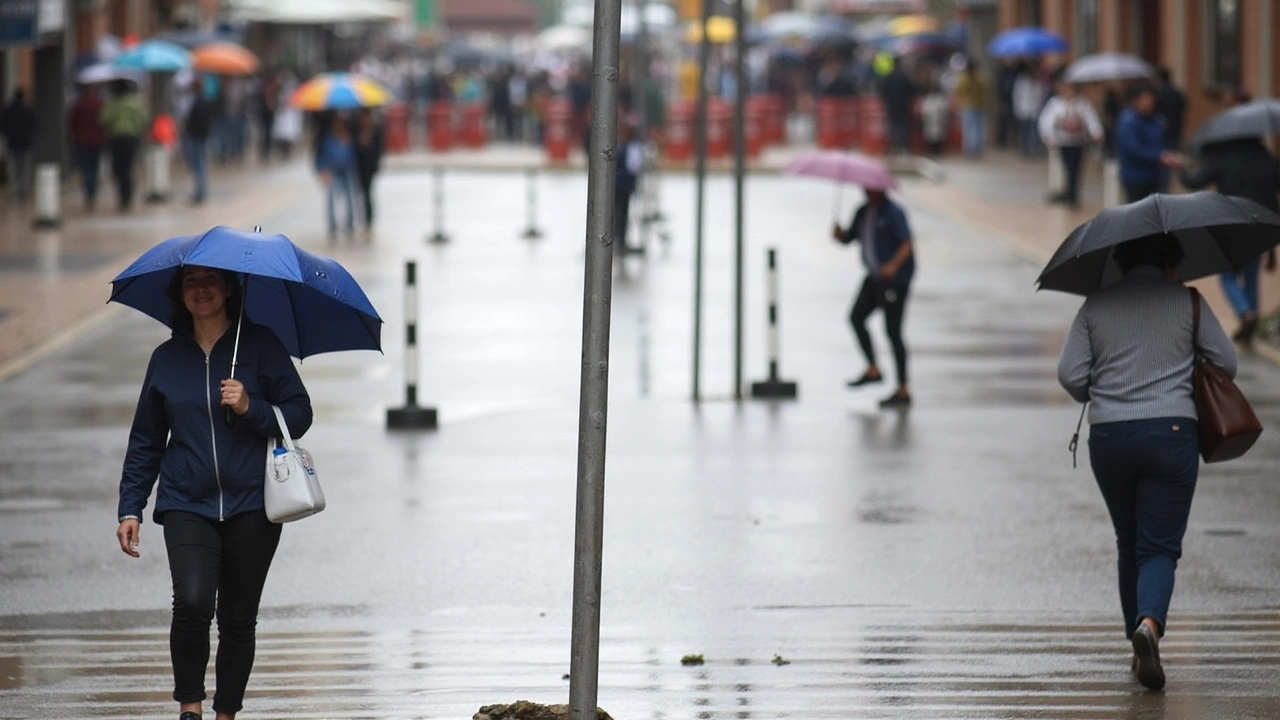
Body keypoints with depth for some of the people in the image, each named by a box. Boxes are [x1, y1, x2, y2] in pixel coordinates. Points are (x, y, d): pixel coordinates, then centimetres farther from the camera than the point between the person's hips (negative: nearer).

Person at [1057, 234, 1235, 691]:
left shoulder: (1096, 305, 7)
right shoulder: (1187, 301, 3)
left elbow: (1070, 374, 0)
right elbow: (1225, 363, 3)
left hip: (1108, 437, 2)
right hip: (1171, 431, -2)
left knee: (1129, 545, 17)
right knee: (1159, 547, -2)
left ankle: (1140, 645, 18)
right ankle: (1149, 624, -29)